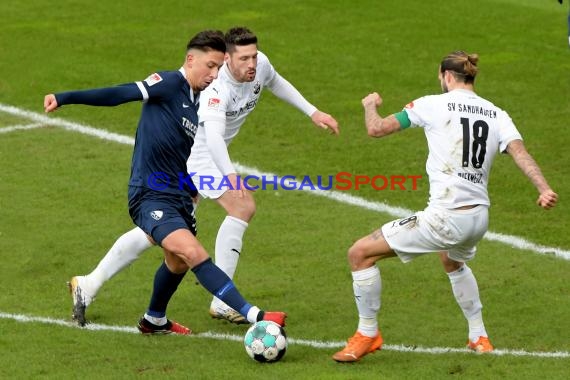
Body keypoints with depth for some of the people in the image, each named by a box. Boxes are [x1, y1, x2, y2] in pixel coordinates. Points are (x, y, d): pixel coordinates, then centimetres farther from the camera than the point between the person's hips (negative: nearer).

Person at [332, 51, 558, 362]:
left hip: (445, 218, -7)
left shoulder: (433, 105, -4)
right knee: (453, 262, 42)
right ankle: (479, 337, 45)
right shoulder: (496, 114, 8)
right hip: (479, 218, 7)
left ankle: (367, 334, 11)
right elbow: (519, 152, -8)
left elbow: (376, 129, -1)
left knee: (360, 253, 5)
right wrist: (543, 188, -20)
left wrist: (370, 105, 20)